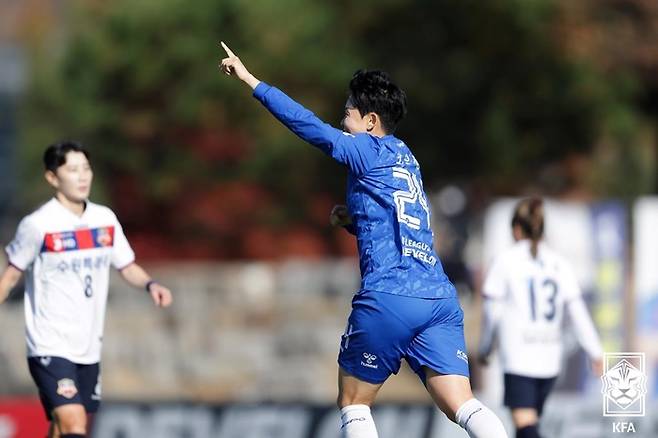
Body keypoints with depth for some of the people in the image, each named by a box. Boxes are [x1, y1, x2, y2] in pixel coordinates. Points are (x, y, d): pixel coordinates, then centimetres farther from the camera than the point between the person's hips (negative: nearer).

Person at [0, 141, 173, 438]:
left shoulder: (105, 219, 5)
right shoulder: (37, 225, -11)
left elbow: (127, 266, 12)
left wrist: (151, 285, -7)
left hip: (89, 348, 6)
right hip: (49, 347, -6)